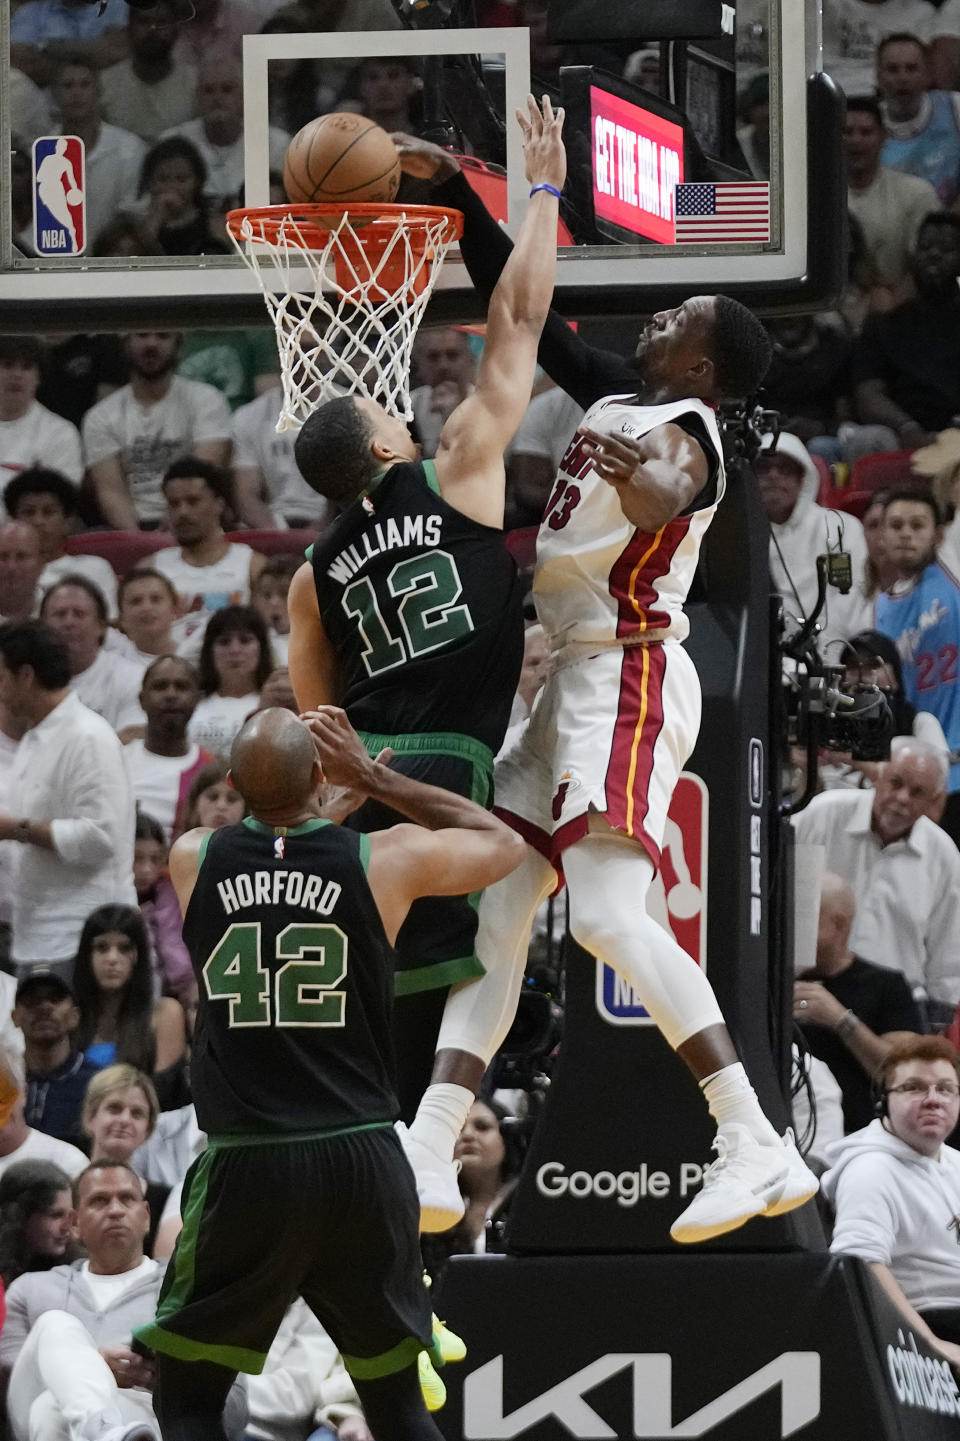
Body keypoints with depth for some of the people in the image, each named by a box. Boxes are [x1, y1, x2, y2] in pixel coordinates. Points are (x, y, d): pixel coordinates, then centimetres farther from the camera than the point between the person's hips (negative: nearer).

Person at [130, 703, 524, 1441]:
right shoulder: (387, 860, -2)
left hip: (247, 1165, -1)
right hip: (364, 1161, 1)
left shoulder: (192, 860, 1)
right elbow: (502, 842, 20)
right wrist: (371, 777, 22)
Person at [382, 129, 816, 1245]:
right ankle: (428, 1155, 1)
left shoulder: (684, 430, -12)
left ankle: (758, 1150, -25)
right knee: (492, 912, 4)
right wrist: (451, 190, 18)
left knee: (613, 919, -21)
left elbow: (663, 499, -36)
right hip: (575, 681, 10)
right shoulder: (611, 394, 14)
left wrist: (639, 480, -58)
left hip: (630, 679, -10)